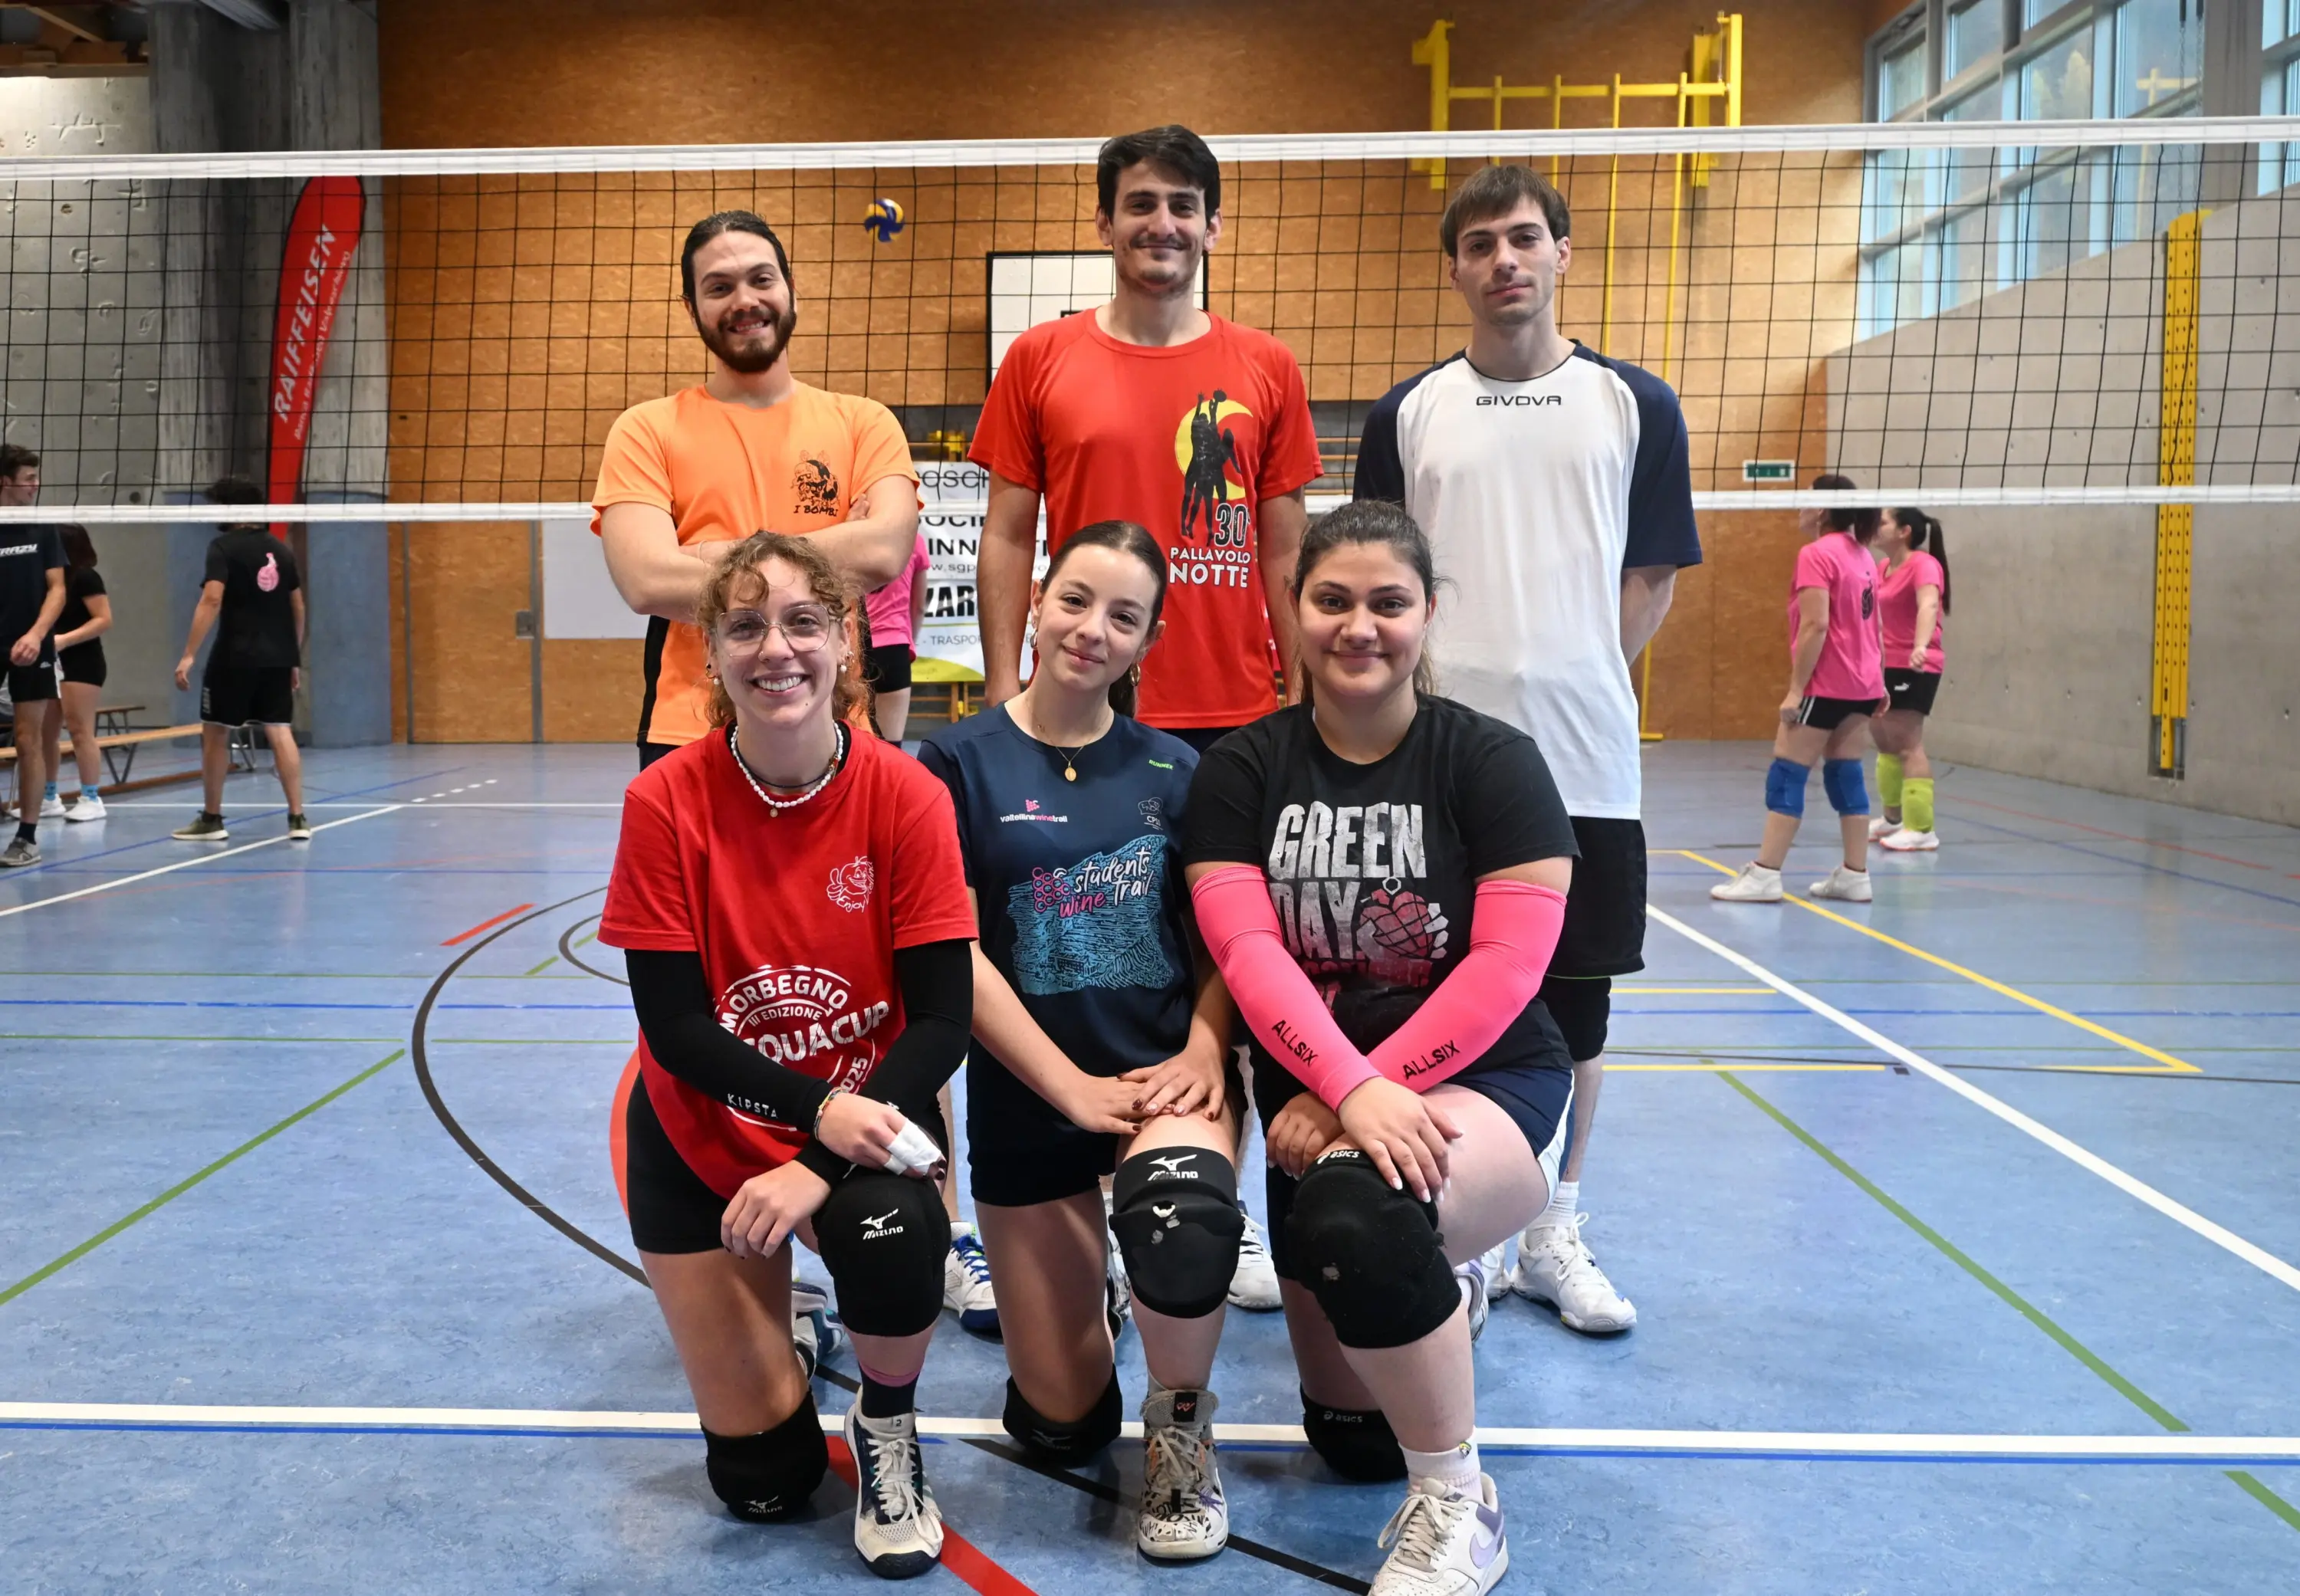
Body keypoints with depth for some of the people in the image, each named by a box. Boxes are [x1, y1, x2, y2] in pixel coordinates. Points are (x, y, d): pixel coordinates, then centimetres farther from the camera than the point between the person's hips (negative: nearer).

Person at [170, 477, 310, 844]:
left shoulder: (224, 546, -6)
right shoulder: (282, 550, 11)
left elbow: (212, 600, -16)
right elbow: (298, 608, 14)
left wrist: (188, 655, -17)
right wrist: (294, 658, 22)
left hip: (234, 658, -5)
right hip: (278, 658, 5)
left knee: (215, 734, 8)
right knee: (280, 733, 3)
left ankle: (212, 820, 15)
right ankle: (297, 818, -4)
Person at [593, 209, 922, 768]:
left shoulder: (863, 422, 6)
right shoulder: (646, 430, 3)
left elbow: (885, 551, -12)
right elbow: (647, 583, -12)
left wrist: (717, 556, -11)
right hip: (689, 737, -1)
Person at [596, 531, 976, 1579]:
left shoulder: (906, 798, -17)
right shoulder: (666, 802, -17)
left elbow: (941, 1021, -17)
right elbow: (673, 1026, -17)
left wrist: (821, 1165, -29)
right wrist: (818, 1108, -30)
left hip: (864, 1117, 0)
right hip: (704, 1132, 0)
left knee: (890, 1233, -36)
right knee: (761, 1481, 1)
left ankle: (888, 1431, -2)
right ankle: (756, 1310, 36)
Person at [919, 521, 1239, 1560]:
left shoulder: (1174, 768, 2)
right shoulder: (960, 762, -5)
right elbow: (955, 954, -9)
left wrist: (1202, 1053, -15)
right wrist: (1076, 1089, -16)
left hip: (1164, 1075, 1)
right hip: (1027, 1099, 0)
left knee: (1182, 1206, -37)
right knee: (1061, 1427, 5)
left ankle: (1181, 1429, -5)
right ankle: (1067, 1274, 40)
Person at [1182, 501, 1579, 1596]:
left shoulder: (1492, 763, -4)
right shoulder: (1239, 773, 1)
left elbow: (1507, 966, -13)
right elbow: (1248, 951, -12)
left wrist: (1372, 1093, -21)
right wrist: (1347, 1089, -28)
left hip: (1482, 1082, -3)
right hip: (1316, 1097, 4)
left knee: (1354, 1210, -38)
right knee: (1351, 1442, 6)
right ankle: (1441, 1285, 41)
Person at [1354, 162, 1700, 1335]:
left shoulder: (1636, 406, 6)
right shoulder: (1406, 415, 7)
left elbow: (1653, 579, 8)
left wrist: (1575, 678, 0)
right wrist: (1430, 691, -3)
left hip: (1585, 764, 0)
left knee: (1574, 1002, 8)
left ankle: (1554, 1237, 23)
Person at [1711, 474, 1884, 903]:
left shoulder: (1817, 554, -13)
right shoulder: (1862, 555, 12)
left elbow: (1816, 626, -20)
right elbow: (1871, 624, 16)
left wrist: (1796, 689, -18)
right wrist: (1878, 682, 21)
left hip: (1826, 685, -8)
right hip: (1862, 685, 8)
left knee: (1786, 775, -4)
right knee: (1845, 774, 10)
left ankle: (1764, 875, -3)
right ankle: (1855, 875, 10)